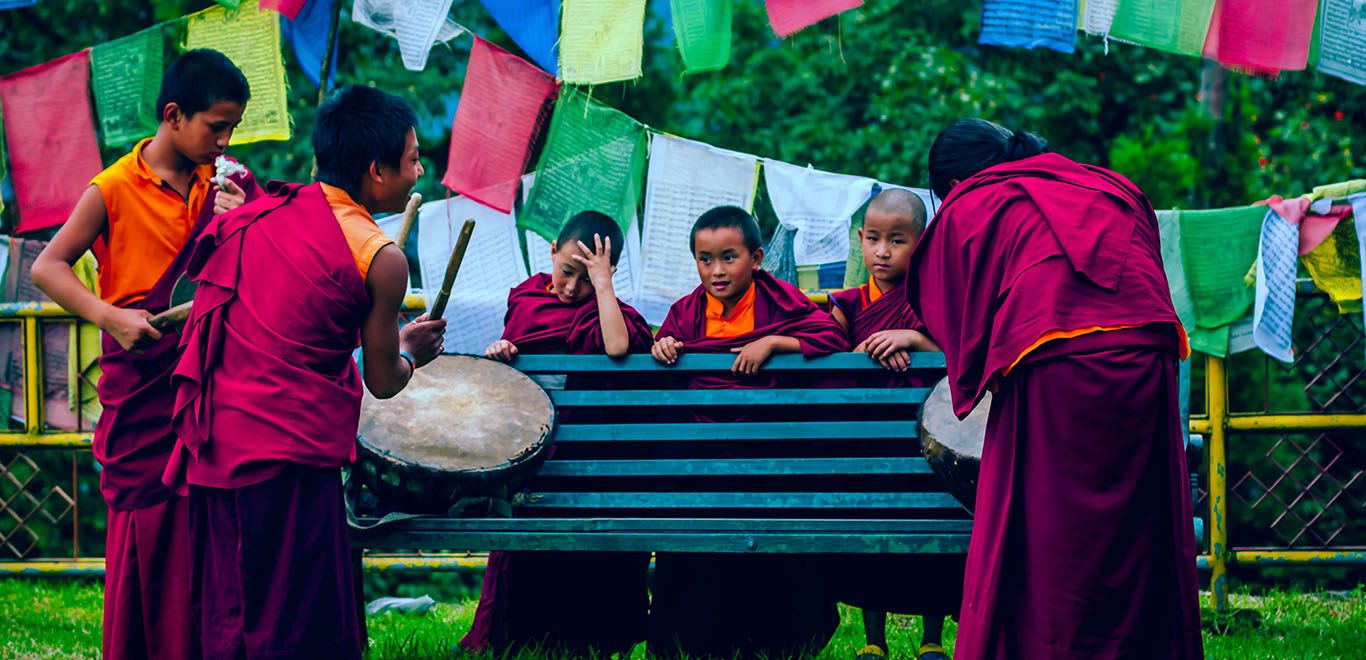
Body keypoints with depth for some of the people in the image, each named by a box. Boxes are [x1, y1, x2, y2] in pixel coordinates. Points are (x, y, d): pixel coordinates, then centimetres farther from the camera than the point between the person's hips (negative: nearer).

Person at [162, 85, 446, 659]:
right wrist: (411, 351, 22)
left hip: (213, 445, 7)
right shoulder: (382, 261, -8)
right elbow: (382, 382, 1)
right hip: (289, 454, -7)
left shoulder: (260, 214, 9)